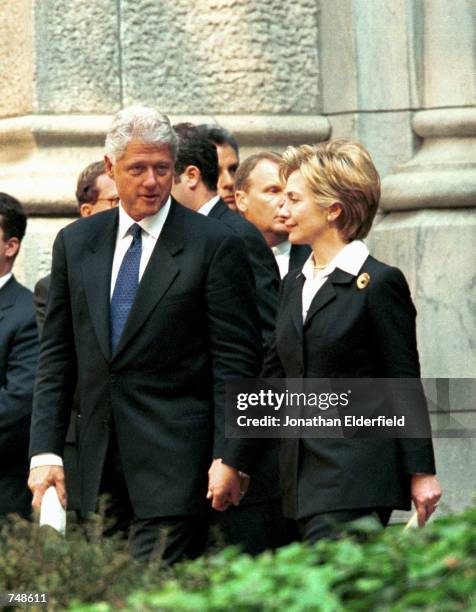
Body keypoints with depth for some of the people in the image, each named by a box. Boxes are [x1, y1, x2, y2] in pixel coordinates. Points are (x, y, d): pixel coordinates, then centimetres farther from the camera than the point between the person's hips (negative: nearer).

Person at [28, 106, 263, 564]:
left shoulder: (214, 246, -2)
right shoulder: (75, 243, 12)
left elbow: (236, 361, -4)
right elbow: (56, 357, 13)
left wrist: (229, 459, -10)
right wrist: (45, 452, 4)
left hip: (173, 465, -5)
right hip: (99, 466, 5)